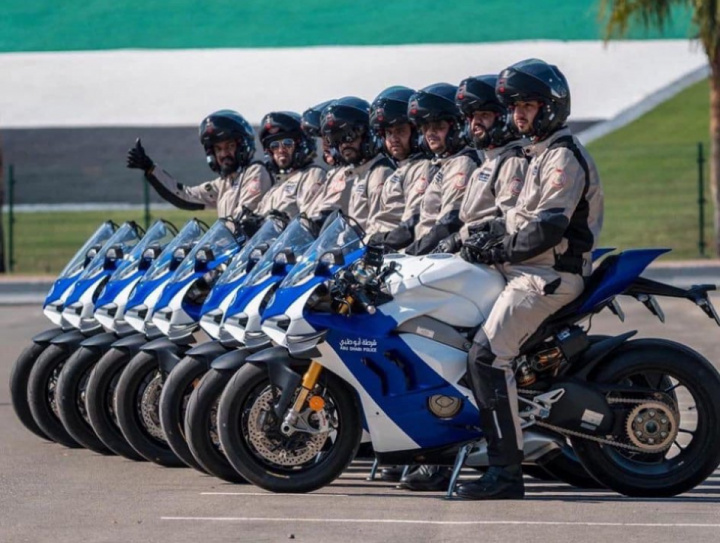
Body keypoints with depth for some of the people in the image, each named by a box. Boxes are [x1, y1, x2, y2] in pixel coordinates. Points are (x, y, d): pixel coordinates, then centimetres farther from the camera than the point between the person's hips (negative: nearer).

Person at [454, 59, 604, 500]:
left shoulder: (564, 157, -11)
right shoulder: (544, 154, 22)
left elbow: (548, 228, -21)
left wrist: (497, 251, -14)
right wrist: (488, 238, 8)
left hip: (549, 276, -11)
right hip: (531, 270, 11)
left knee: (488, 355, -22)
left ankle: (506, 474, -25)